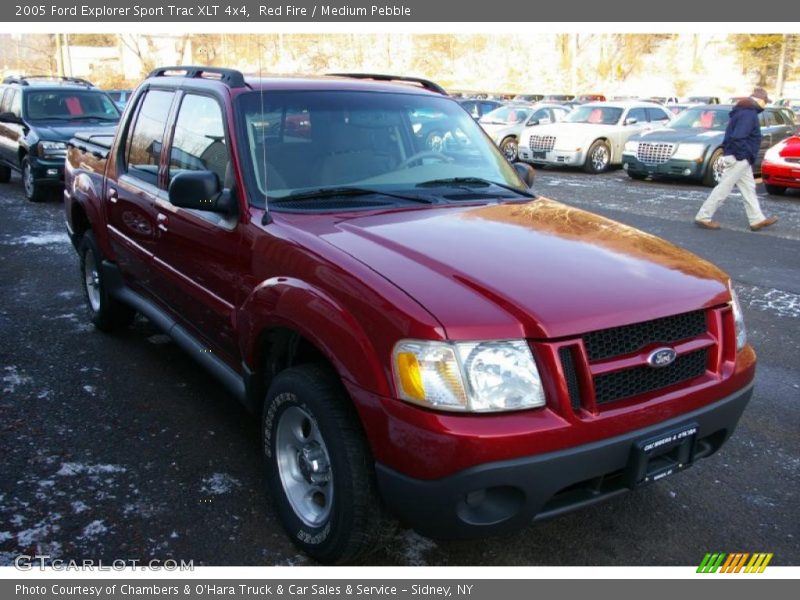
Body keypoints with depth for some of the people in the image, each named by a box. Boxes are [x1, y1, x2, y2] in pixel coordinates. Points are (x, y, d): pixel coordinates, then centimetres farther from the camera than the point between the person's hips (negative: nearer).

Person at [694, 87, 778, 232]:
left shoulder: (744, 112, 15)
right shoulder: (749, 114, -17)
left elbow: (736, 135, 18)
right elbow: (737, 138, -27)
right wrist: (744, 156, -17)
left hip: (742, 160, 11)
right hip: (738, 159, -11)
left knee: (749, 189, 13)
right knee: (723, 189, -5)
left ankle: (757, 220, 19)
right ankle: (703, 217, 0)